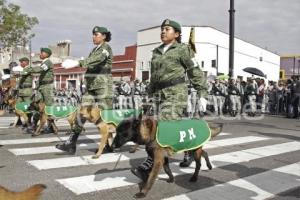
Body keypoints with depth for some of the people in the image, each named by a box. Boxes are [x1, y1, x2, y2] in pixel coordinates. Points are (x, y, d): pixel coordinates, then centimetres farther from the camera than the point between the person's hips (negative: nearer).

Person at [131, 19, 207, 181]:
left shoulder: (183, 49, 3)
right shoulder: (156, 52, 19)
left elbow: (195, 73, 0)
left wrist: (202, 94, -4)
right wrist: (150, 95, 22)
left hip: (175, 93, -6)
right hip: (158, 94, 6)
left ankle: (149, 165, -17)